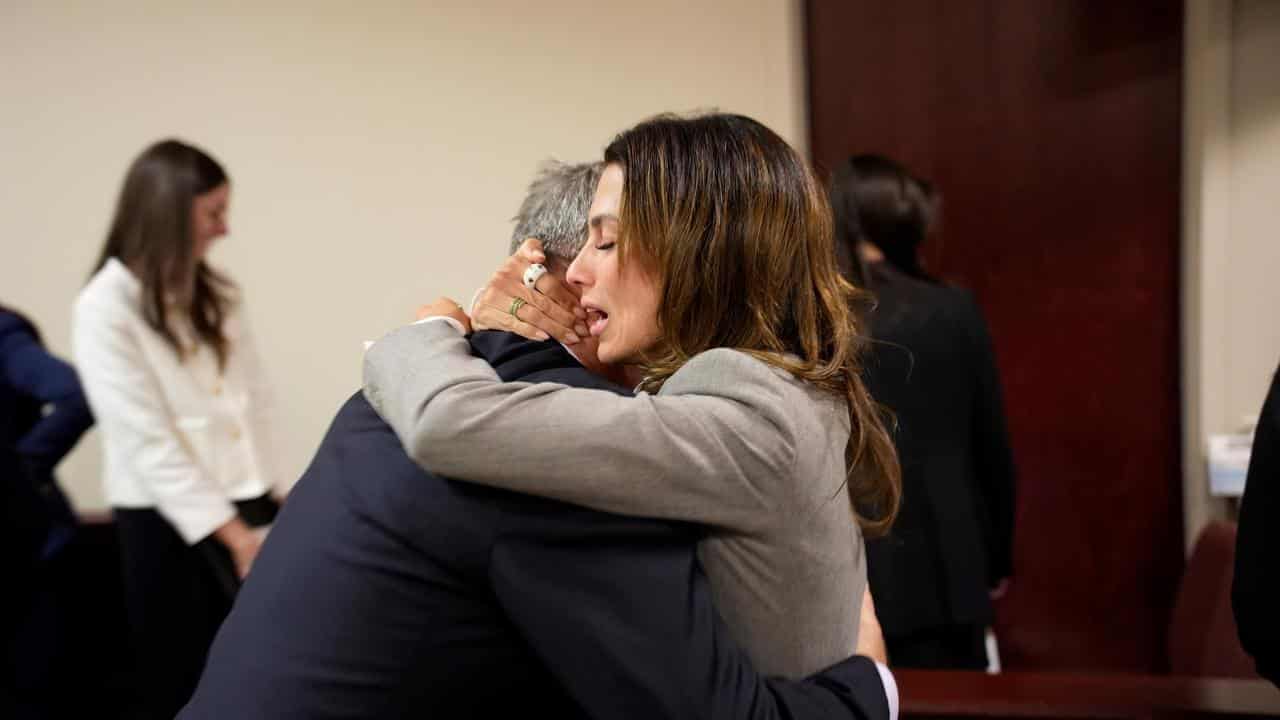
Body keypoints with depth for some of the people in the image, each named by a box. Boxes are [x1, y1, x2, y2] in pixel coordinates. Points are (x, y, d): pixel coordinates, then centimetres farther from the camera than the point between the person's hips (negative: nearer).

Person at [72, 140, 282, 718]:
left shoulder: (217, 294, 7)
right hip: (168, 523, -5)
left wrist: (260, 506, 0)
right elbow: (145, 441, -14)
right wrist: (232, 533, -14)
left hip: (245, 508, 5)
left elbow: (254, 398, 8)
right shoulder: (106, 307, -11)